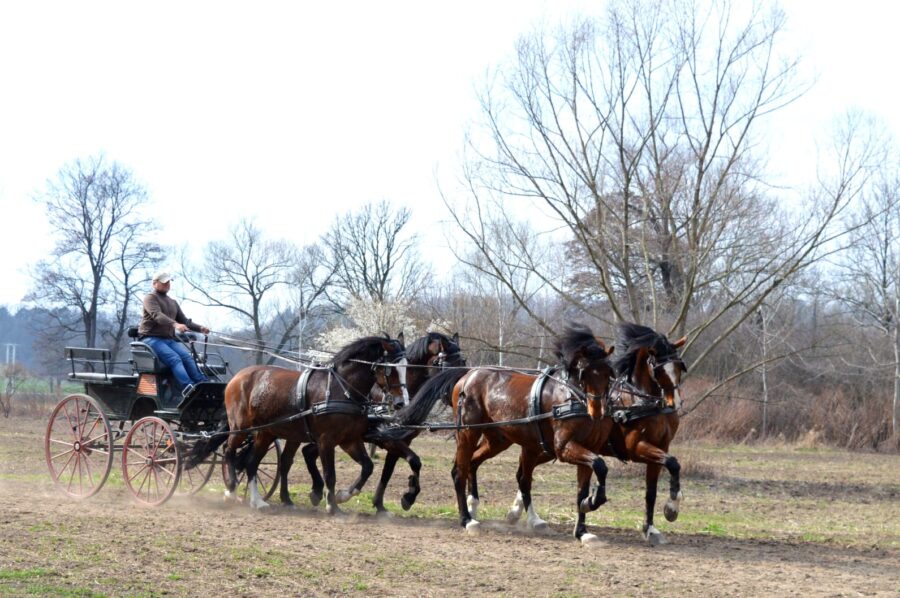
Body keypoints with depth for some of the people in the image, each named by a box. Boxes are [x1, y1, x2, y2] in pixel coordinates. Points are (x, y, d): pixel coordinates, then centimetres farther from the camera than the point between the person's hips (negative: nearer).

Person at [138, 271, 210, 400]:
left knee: (187, 357, -22)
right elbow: (157, 316, -19)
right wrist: (175, 324, -36)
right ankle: (188, 389, -50)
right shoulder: (150, 298, 1)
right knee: (174, 358, -31)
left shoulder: (173, 302, 25)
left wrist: (200, 328, 4)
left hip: (169, 339, 6)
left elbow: (184, 321, 23)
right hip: (151, 338, -6)